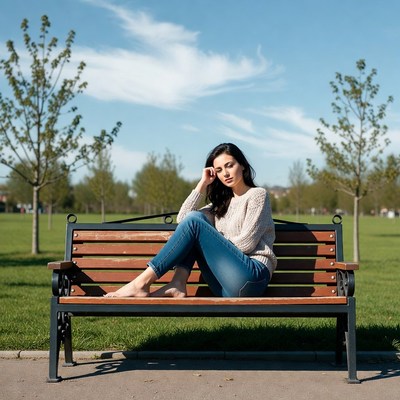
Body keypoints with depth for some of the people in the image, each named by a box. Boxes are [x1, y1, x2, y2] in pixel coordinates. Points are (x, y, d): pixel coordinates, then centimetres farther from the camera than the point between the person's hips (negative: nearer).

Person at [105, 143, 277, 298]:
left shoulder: (258, 194, 7)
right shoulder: (222, 202, 25)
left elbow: (246, 242, -5)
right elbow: (182, 219, 11)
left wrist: (214, 247, 2)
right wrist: (203, 184, 8)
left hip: (252, 277, -6)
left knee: (194, 222, -16)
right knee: (195, 217, -5)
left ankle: (142, 283, -19)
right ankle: (178, 285, -21)